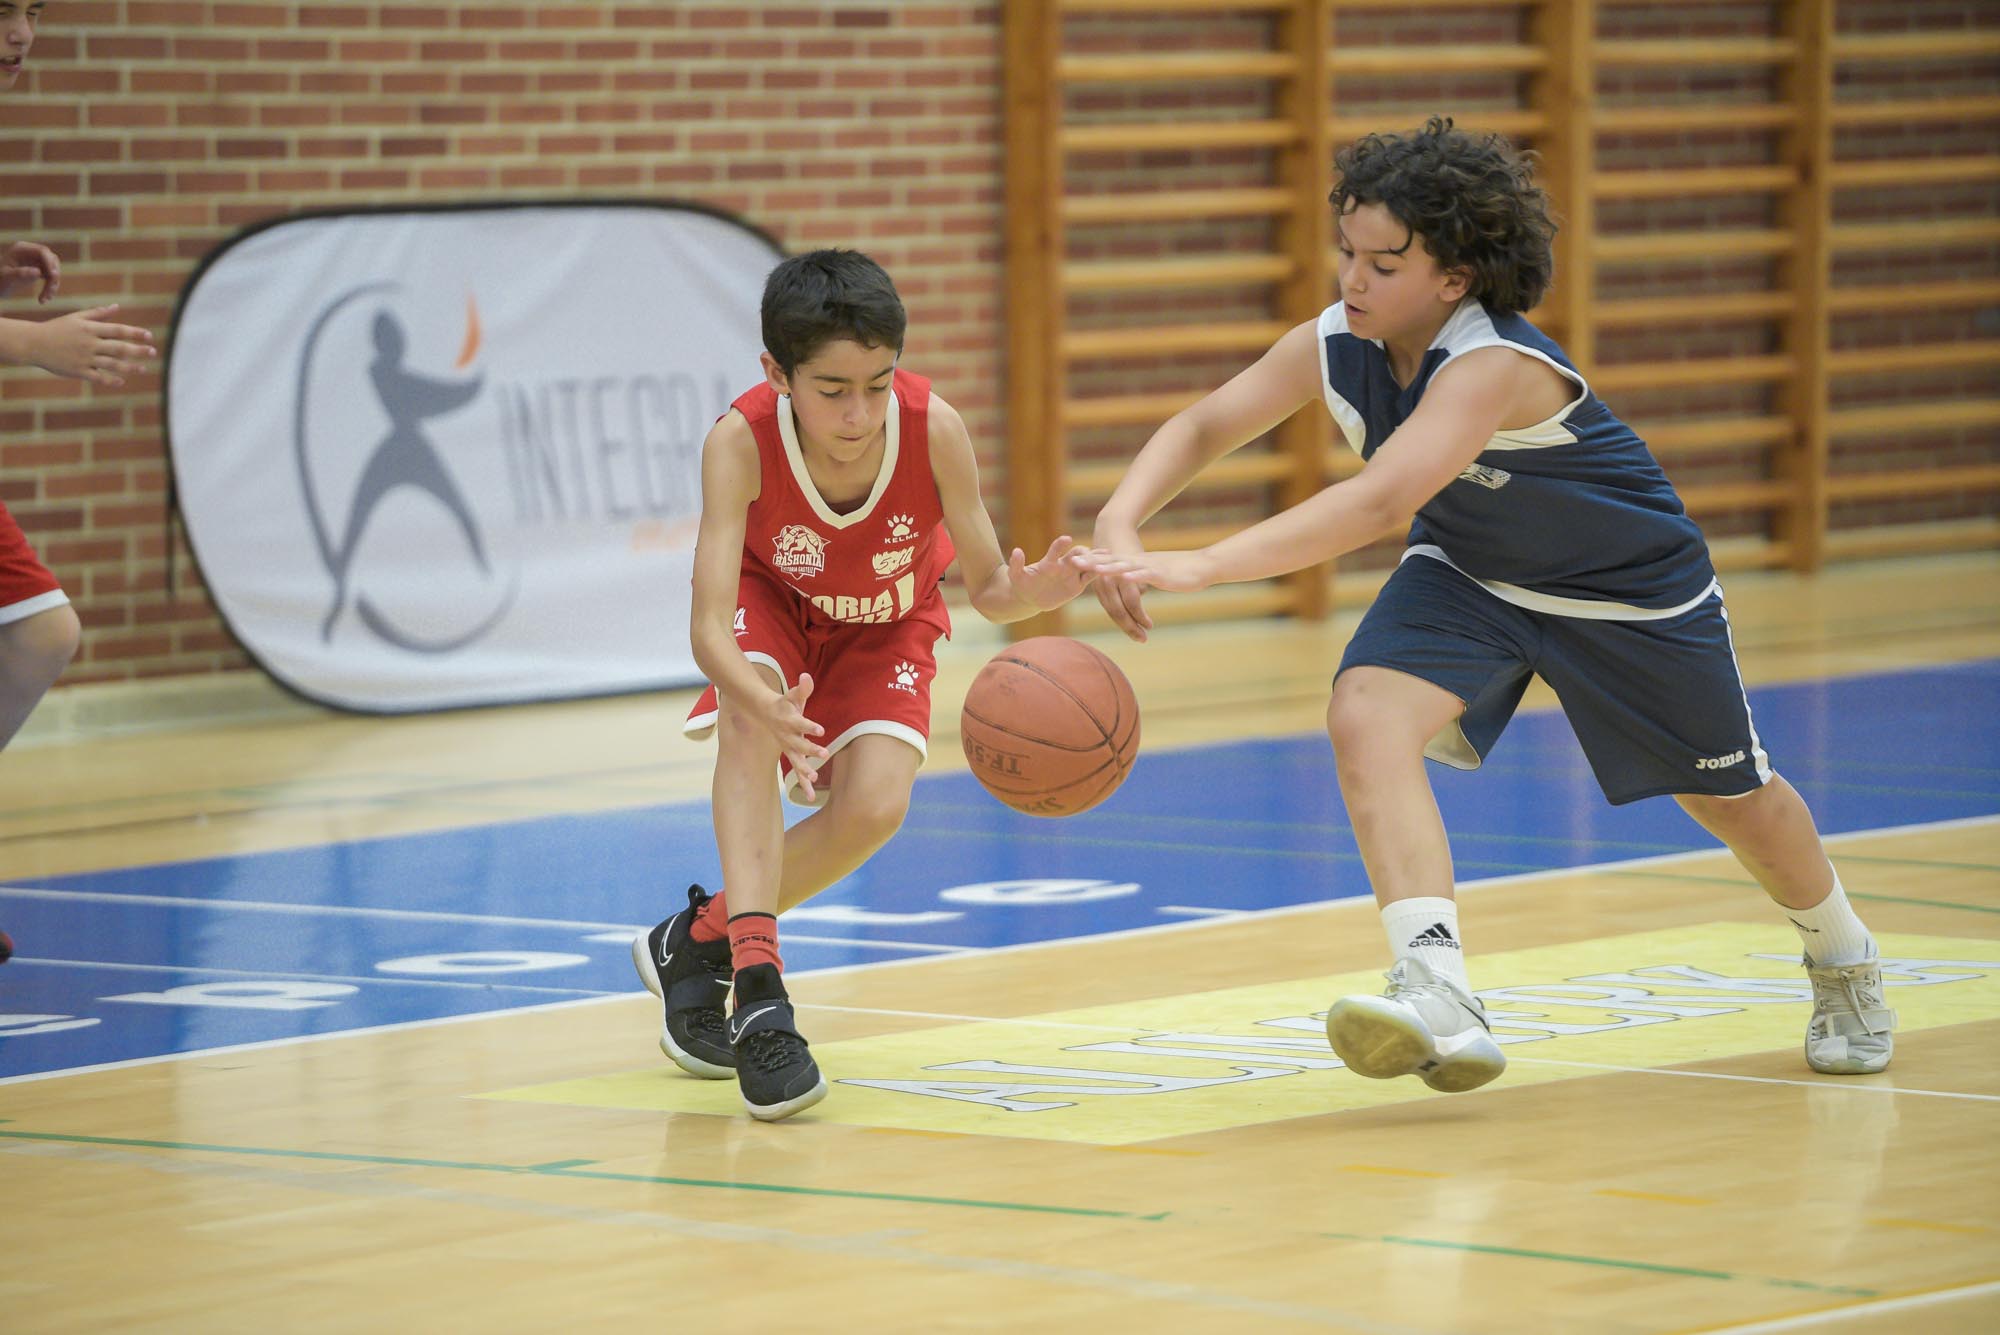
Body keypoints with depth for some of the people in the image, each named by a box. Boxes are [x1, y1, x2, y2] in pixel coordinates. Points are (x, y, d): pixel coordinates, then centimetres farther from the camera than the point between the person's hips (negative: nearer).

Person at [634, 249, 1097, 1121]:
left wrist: (1031, 592, -50)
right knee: (748, 719, -33)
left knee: (873, 806, -19)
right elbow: (710, 625, -43)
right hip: (772, 599, -1)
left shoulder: (934, 430, -35)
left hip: (886, 623, 1)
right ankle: (758, 993, -34)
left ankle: (699, 941, 6)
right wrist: (760, 701, -65)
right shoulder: (740, 443, -39)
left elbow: (985, 588, -25)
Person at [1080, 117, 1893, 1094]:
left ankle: (1842, 958, 48)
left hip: (1628, 590, -5)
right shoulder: (1333, 345, -21)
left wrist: (1195, 568, -61)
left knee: (1730, 795, 16)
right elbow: (1203, 428, -15)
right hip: (1468, 574, 5)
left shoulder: (1494, 367, -41)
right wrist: (1117, 526, -36)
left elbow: (1376, 503, -53)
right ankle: (1439, 1002, -33)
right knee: (1366, 716, -26)